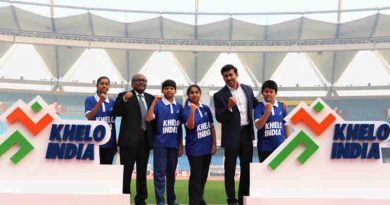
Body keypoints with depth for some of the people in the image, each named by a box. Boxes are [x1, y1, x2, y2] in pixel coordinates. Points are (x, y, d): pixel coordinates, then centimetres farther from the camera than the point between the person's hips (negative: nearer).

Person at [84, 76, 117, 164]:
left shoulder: (112, 102, 10)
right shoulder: (89, 100, 1)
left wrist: (116, 142, 13)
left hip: (109, 143, 4)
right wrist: (100, 102, -18)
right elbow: (88, 116, -12)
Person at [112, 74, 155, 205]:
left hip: (145, 138, 5)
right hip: (129, 138, -5)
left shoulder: (151, 98, 13)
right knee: (126, 170, 0)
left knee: (142, 170, 12)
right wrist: (124, 100, -26)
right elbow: (117, 112, -12)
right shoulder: (124, 96, 0)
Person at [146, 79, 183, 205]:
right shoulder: (158, 104, -2)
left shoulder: (179, 107, 9)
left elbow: (179, 128, 12)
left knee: (171, 172, 11)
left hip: (174, 144, 4)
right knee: (160, 172, -2)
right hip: (160, 144, -4)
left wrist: (181, 145, 10)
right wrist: (154, 102, -20)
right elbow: (149, 119, -16)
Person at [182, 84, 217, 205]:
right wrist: (192, 111, -34)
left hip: (207, 147, 5)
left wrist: (214, 144, 6)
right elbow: (190, 126, -24)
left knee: (204, 175, 16)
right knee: (195, 176, -2)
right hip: (194, 149, -5)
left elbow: (211, 127, 11)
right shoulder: (186, 110, -9)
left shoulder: (206, 108, 5)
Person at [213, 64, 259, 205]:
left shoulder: (247, 89, 5)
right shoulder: (220, 95, -9)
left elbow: (256, 105, 20)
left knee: (247, 167, 13)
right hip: (232, 136, -4)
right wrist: (229, 107, -28)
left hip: (247, 133, 4)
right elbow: (220, 119, -13)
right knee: (230, 169, 5)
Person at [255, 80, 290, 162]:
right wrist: (267, 111, -25)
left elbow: (286, 125, 9)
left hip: (280, 146, 3)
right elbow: (258, 126, -16)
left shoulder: (282, 106, 3)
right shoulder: (259, 108, -5)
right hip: (265, 148, -2)